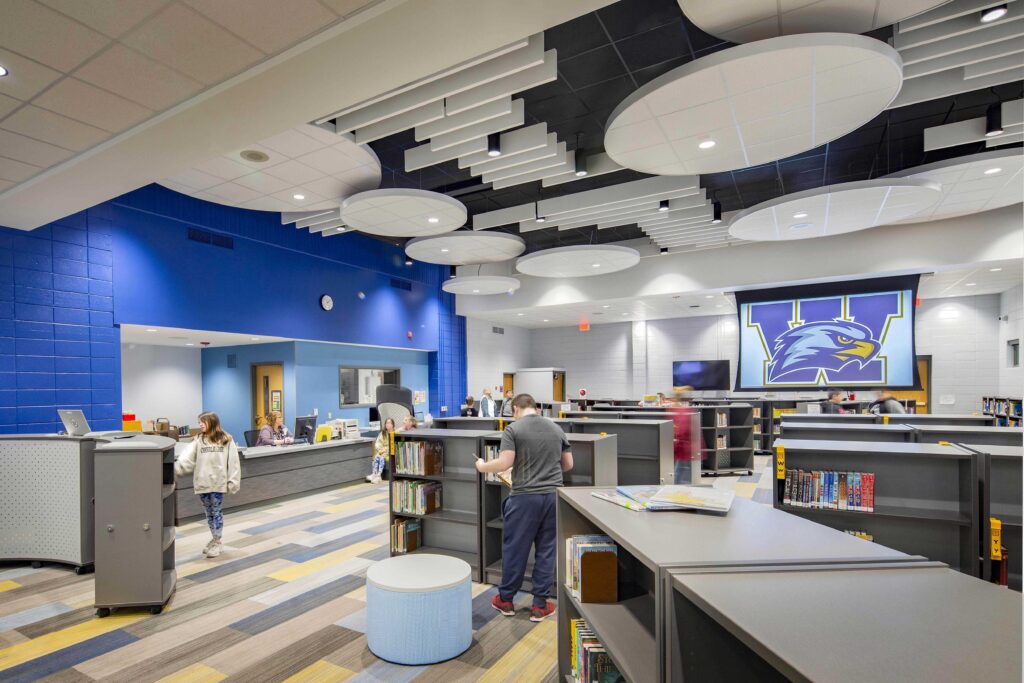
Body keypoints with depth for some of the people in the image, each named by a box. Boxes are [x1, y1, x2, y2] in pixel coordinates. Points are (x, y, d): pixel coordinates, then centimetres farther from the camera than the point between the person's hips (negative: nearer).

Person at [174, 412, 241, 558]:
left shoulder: (226, 440, -2)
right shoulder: (198, 441, 6)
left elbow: (233, 462, -4)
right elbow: (188, 458, -9)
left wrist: (233, 482, -8)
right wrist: (177, 467, -29)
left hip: (218, 482, -4)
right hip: (202, 482, 4)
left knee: (216, 512, 3)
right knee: (209, 513, 15)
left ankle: (218, 541, 17)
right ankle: (215, 539, 31)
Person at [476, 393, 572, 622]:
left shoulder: (513, 429, -7)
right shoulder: (556, 429, 8)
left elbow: (504, 463, -14)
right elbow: (568, 464, 13)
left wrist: (482, 466, 3)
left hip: (524, 496, -4)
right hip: (553, 495, 4)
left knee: (514, 548, 12)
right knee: (546, 550, 13)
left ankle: (506, 599, 28)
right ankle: (540, 604, 22)